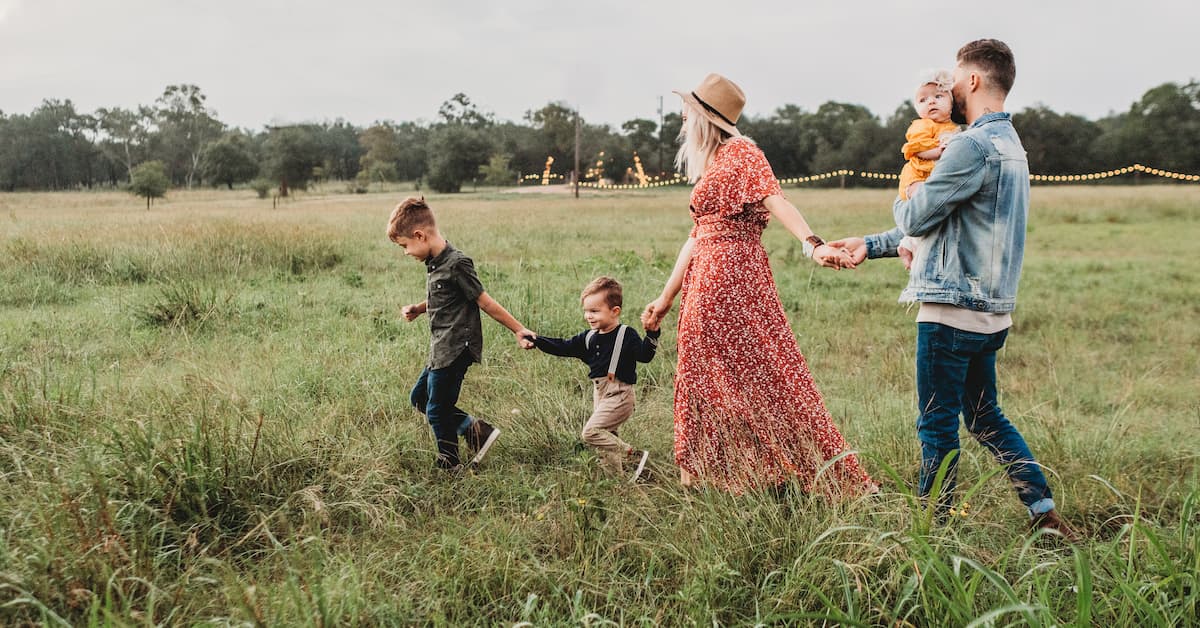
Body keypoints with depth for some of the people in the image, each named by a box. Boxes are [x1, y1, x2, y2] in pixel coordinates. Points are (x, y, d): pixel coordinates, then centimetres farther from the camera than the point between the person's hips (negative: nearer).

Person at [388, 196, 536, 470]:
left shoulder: (456, 264, -20)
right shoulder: (435, 263, 8)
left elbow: (484, 302, -15)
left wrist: (519, 330, -11)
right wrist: (418, 309, 7)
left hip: (455, 351, -10)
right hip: (441, 350, 10)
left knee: (437, 410, 1)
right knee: (419, 398, 18)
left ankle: (449, 466, 19)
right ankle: (476, 430, 17)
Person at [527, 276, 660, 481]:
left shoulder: (626, 335, -10)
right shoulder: (589, 338, 9)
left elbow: (644, 355, -19)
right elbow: (564, 347, 11)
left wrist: (652, 334, -34)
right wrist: (537, 341, 3)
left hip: (619, 395, -8)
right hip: (600, 394, 8)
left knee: (591, 431, -17)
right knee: (606, 436, 12)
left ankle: (636, 456, -11)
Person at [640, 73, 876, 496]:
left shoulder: (740, 152, -6)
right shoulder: (709, 167, 20)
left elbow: (775, 200, -21)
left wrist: (813, 245, -37)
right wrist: (667, 298, 23)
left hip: (734, 277, -9)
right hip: (705, 283, 9)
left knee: (761, 373, -7)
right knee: (707, 380, 10)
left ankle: (827, 478, 0)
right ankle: (715, 477, 19)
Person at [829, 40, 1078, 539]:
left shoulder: (974, 146, -17)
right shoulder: (1010, 144, 17)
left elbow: (915, 219, -14)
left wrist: (903, 200, 11)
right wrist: (871, 245, 20)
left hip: (953, 310, -10)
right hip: (989, 311, 10)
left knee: (937, 425, 2)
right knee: (985, 418, 19)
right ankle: (1045, 512, 20)